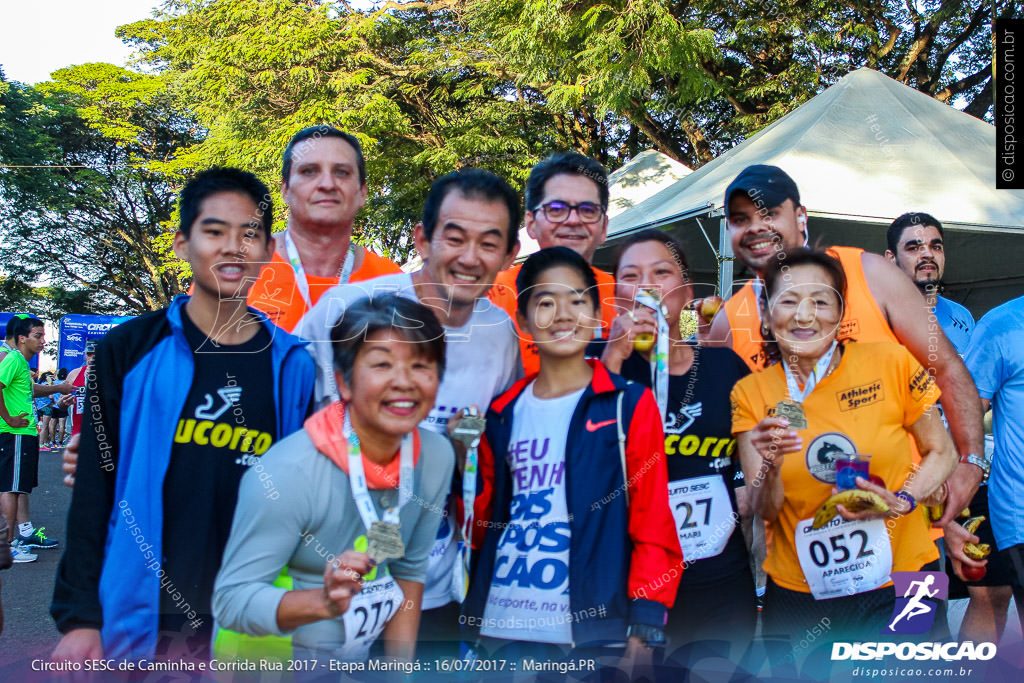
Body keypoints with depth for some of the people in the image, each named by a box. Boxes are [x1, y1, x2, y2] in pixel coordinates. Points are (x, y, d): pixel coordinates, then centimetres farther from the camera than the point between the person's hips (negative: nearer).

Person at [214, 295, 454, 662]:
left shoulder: (437, 456, -12)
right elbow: (230, 599, -24)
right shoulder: (287, 474, -28)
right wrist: (324, 603, -38)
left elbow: (409, 570, 0)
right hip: (271, 668, -5)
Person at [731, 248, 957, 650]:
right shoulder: (751, 394, -5)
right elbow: (766, 511, -7)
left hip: (898, 584, -1)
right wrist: (771, 466, -27)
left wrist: (901, 502, -15)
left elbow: (942, 453, 3)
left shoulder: (891, 365, -9)